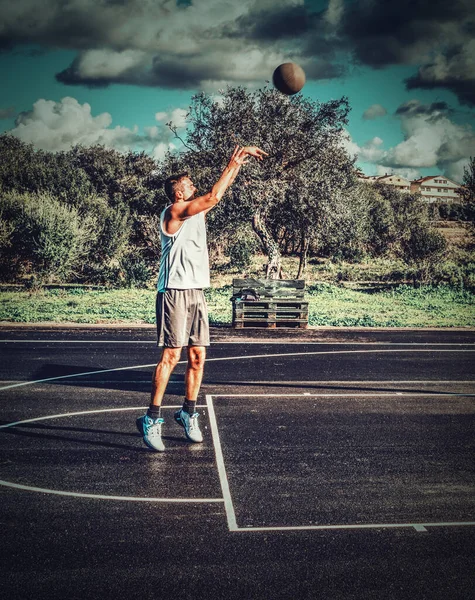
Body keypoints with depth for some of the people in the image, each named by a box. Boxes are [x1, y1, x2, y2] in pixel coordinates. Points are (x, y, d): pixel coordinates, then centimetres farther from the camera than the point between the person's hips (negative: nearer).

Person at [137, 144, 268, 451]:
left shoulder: (197, 212, 16)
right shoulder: (173, 212, -8)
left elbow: (217, 195, 22)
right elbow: (213, 197, -16)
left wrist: (237, 163, 16)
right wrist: (234, 163, -8)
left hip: (197, 293, 8)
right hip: (175, 292, -8)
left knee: (198, 356, 6)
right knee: (171, 356, -10)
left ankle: (188, 413, 17)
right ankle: (152, 419, -4)